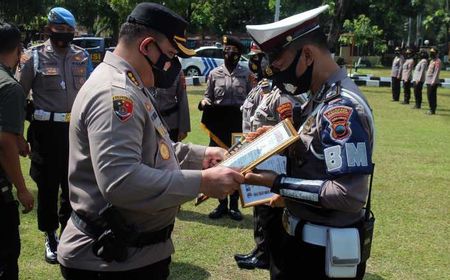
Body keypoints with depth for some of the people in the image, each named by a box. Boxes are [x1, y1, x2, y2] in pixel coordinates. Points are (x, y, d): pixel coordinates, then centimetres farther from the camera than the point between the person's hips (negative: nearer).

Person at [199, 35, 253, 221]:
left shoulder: (246, 74, 4)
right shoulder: (214, 74, 6)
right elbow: (208, 97, 7)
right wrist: (204, 102, -15)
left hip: (239, 123, -1)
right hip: (218, 123, 1)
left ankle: (234, 205, 16)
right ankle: (222, 204, 19)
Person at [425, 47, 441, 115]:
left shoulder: (437, 61, -11)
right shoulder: (431, 60, 19)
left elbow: (436, 72, -18)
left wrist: (433, 81, -24)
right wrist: (426, 80, 19)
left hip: (433, 82, -10)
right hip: (428, 81, 10)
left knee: (432, 96, -9)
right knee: (429, 95, 11)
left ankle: (432, 110, -5)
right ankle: (431, 109, 18)